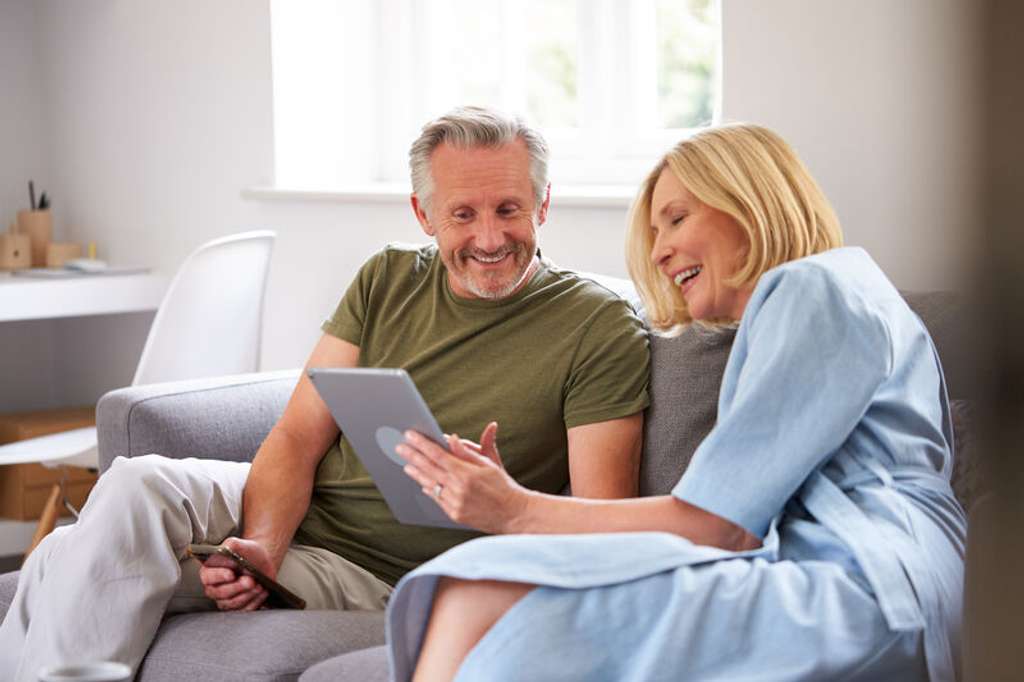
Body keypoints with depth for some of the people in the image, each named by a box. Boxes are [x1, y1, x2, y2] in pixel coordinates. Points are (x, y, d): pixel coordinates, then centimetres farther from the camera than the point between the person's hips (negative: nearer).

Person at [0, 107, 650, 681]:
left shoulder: (601, 329, -6)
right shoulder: (389, 281, 8)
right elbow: (299, 438, 2)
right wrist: (261, 546, -18)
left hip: (374, 577, -5)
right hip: (279, 514, 5)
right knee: (137, 485, -27)